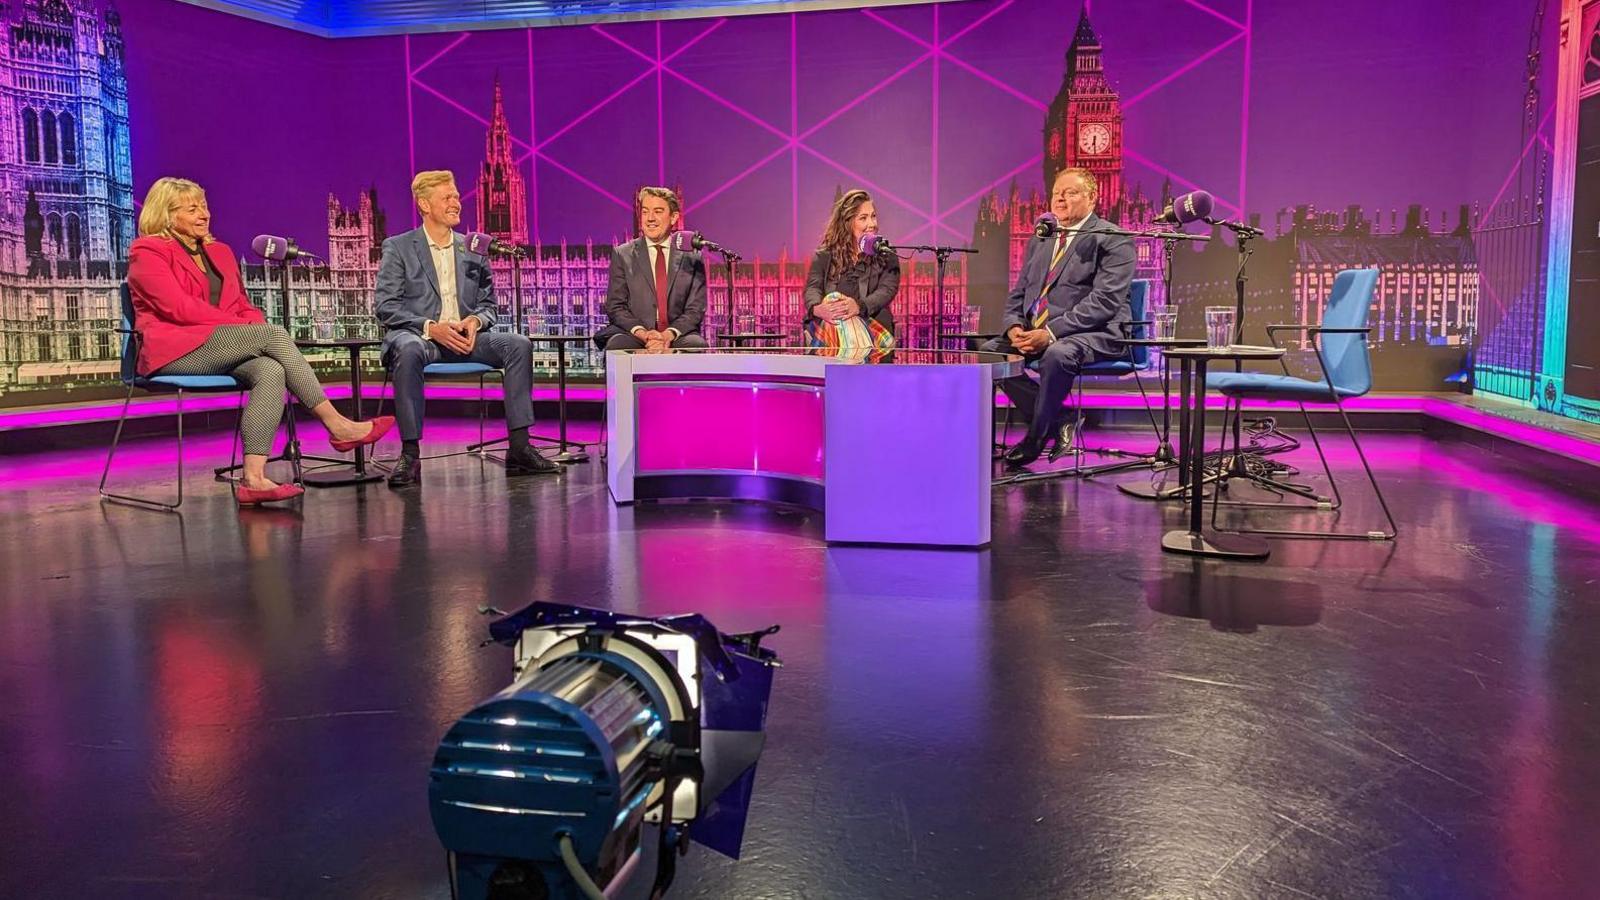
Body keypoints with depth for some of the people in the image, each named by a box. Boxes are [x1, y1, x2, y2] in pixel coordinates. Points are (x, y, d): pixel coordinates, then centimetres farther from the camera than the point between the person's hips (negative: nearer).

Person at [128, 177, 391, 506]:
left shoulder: (221, 252, 25)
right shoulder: (147, 252, 4)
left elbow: (243, 306, 20)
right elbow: (178, 307, -10)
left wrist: (255, 327, -6)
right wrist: (250, 329, -15)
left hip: (222, 351, 6)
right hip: (175, 352, -6)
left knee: (271, 372, -30)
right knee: (274, 334, -26)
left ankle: (253, 478, -41)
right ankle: (337, 426, -27)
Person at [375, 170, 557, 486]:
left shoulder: (473, 249, 18)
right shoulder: (398, 248, 7)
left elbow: (490, 305, 18)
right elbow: (386, 307, -2)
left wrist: (476, 321, -7)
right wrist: (431, 327, -17)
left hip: (465, 337, 4)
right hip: (418, 334, -3)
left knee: (518, 344, -22)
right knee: (408, 350, -38)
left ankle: (519, 449, -23)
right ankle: (410, 454, -33)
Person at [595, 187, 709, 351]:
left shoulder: (692, 257, 10)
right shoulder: (622, 255, 10)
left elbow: (695, 309, 5)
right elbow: (615, 307, 4)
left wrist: (669, 334, -14)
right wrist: (642, 333, -15)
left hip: (677, 336, 1)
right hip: (634, 335, -1)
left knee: (697, 345, -32)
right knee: (617, 345, -34)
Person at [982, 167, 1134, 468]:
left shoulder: (1113, 240, -4)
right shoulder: (1040, 241, 19)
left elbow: (1103, 302, -16)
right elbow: (1017, 295, 18)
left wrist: (1051, 332, -25)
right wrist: (1015, 327, -6)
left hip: (1094, 334, -7)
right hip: (1034, 332, 7)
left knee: (1057, 354, -37)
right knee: (989, 352, -14)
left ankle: (1037, 435, -13)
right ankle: (1060, 422, -5)